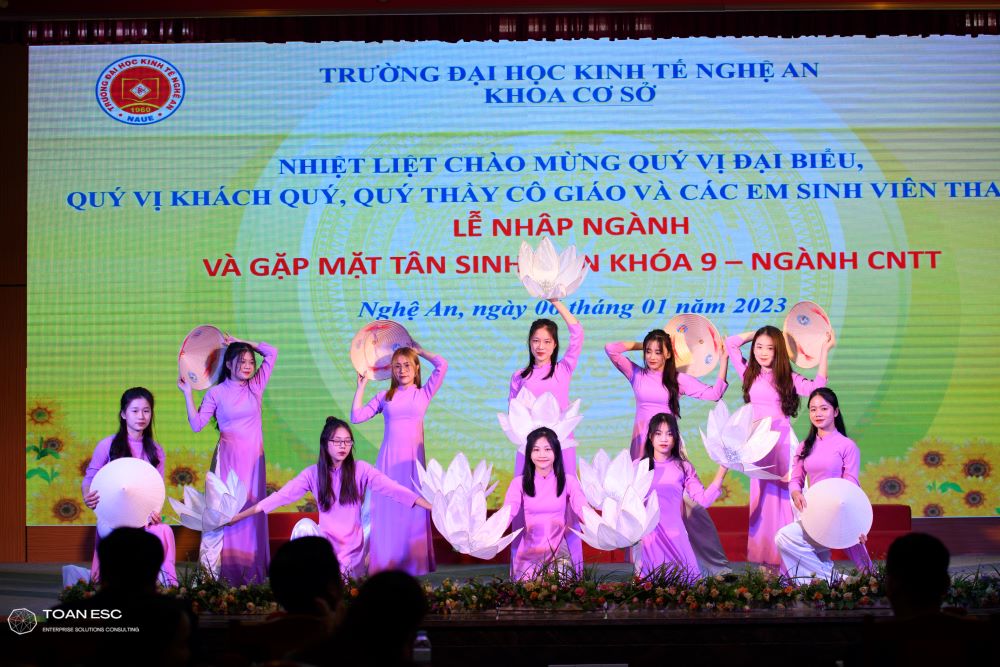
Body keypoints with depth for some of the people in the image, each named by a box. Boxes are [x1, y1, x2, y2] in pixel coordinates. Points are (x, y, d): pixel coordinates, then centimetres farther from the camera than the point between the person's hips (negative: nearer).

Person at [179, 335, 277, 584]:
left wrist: (242, 343, 9)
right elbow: (196, 424, -3)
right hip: (228, 458, -3)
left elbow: (271, 353, 10)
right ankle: (227, 572, -5)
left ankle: (252, 571, 3)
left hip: (253, 459, 3)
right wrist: (188, 394, -8)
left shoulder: (256, 386, 9)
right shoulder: (216, 393, 1)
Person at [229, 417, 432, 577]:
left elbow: (392, 489, -17)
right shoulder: (313, 474, -2)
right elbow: (282, 496, -4)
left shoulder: (360, 470, -7)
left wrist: (433, 506, -29)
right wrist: (239, 516, -10)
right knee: (304, 525, -28)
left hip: (353, 546, 0)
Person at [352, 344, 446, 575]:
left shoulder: (423, 394, 9)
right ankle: (385, 564, 2)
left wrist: (420, 351, 11)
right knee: (386, 510, -2)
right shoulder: (384, 397, 13)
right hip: (388, 459, 1)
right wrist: (361, 387, 11)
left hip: (412, 459, -1)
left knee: (412, 511, -3)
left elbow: (442, 365, 0)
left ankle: (413, 564, 1)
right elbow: (356, 416, 7)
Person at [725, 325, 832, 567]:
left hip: (781, 439, -3)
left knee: (781, 492, -4)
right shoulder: (749, 373, 10)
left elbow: (816, 387, -12)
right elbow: (730, 343, 11)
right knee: (761, 494, 4)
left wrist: (824, 351, -10)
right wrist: (756, 334, 11)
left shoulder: (786, 377, 3)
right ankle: (761, 553, 6)